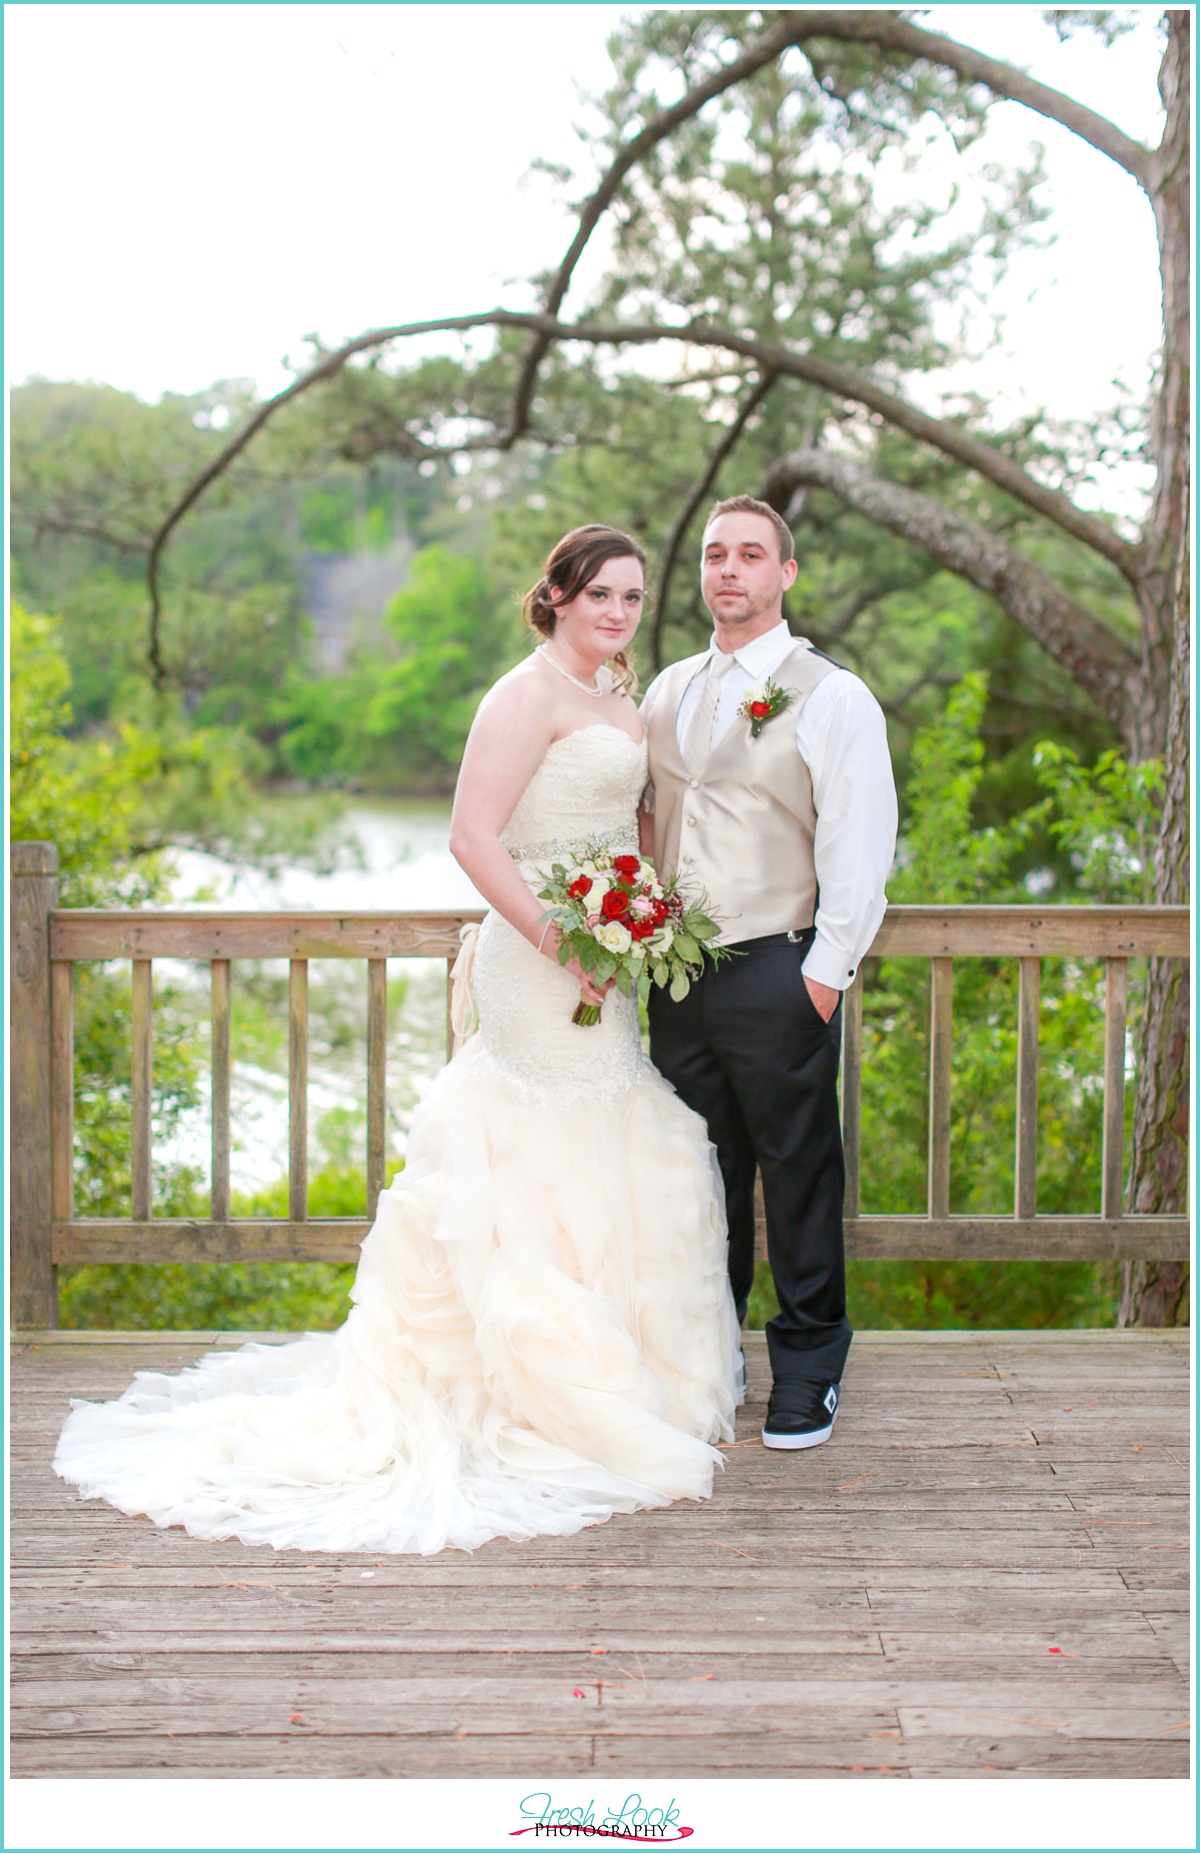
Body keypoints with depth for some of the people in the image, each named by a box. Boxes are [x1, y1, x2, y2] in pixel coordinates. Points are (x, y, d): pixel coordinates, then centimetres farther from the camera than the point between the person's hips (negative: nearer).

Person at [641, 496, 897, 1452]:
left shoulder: (833, 698, -4)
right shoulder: (668, 692, 13)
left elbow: (859, 844, -7)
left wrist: (826, 969, -11)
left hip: (777, 974, -5)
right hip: (674, 973, 5)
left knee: (798, 1175, 3)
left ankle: (808, 1371, 17)